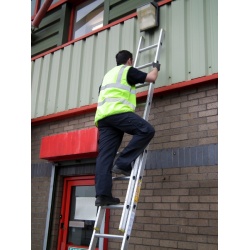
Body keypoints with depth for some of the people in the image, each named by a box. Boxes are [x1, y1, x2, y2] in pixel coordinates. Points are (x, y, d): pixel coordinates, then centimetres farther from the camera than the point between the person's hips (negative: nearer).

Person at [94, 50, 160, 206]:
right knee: (146, 130, -12)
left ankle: (102, 194, -12)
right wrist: (156, 68, 34)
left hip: (102, 115, 8)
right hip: (117, 111, -8)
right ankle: (123, 163, -18)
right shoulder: (128, 70, 12)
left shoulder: (108, 74, 37)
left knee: (105, 155, -3)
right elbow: (151, 78, 12)